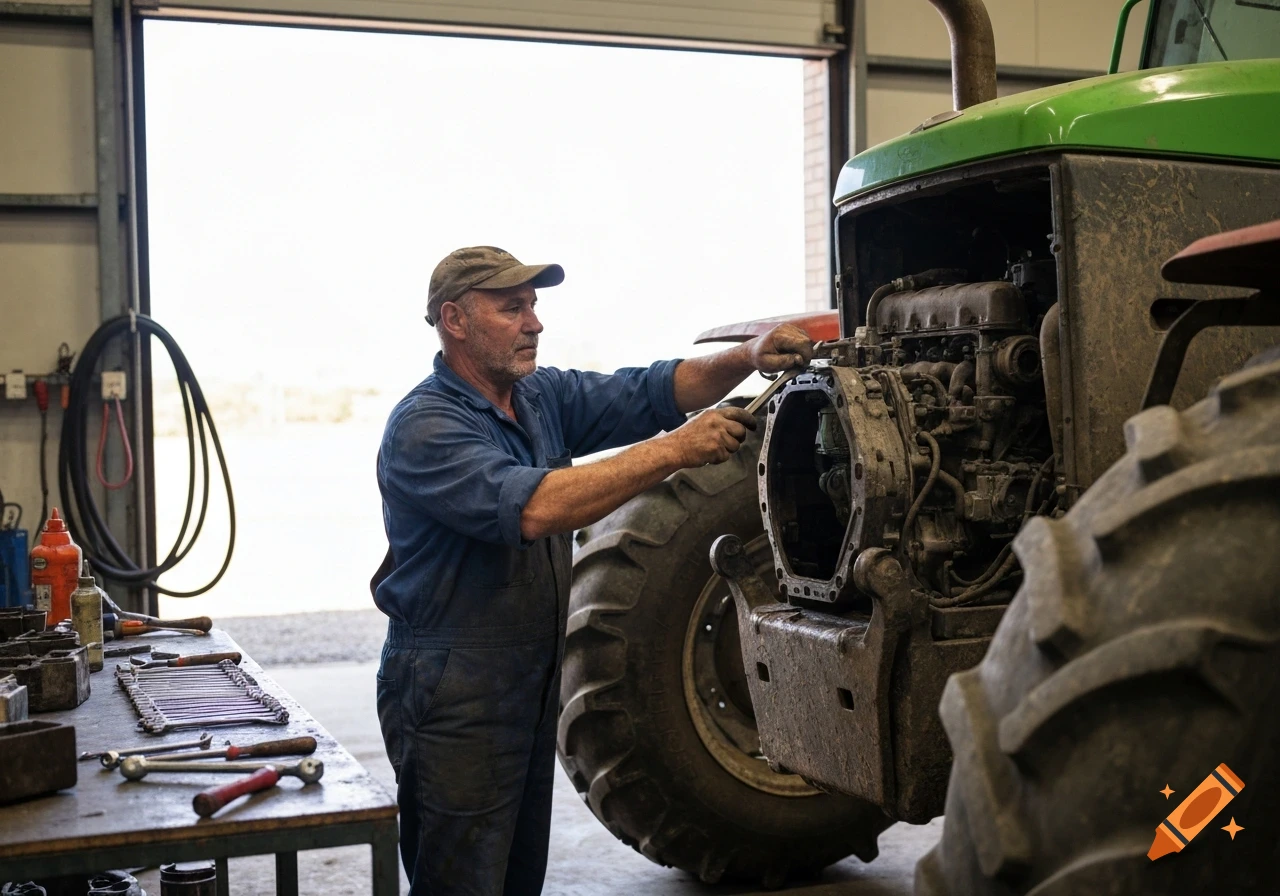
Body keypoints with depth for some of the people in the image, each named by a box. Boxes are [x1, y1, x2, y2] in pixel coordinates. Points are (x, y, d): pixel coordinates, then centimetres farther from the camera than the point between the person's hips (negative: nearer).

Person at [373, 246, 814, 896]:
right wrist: (673, 450, -32)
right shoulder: (424, 426, -19)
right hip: (453, 695, -8)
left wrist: (747, 359, -17)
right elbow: (532, 508, -33)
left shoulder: (543, 396, 7)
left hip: (534, 681, 8)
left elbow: (651, 392, 2)